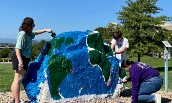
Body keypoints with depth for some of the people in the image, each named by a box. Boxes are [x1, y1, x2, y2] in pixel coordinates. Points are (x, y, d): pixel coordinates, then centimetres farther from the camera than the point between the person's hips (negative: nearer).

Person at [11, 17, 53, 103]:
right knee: (18, 79, -10)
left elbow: (35, 33, 36)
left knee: (16, 80, 13)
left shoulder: (28, 33, 13)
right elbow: (17, 48, -23)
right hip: (20, 57, -10)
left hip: (24, 58, 10)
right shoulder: (22, 34, -16)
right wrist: (20, 61, -31)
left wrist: (45, 30, 32)